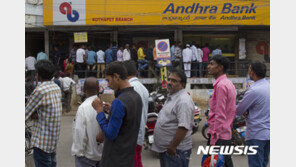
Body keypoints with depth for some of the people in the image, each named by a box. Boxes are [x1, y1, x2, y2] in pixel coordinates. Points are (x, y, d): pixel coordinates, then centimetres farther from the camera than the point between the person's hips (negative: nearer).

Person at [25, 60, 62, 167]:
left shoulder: (40, 90, -19)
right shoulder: (56, 87, 6)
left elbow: (26, 112, -13)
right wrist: (35, 113, -3)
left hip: (42, 140, -8)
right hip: (54, 136, 8)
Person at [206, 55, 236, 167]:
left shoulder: (221, 85, -17)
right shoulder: (228, 83, 15)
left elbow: (220, 115, -21)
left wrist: (213, 140, -21)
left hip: (219, 136, -10)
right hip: (227, 133, 10)